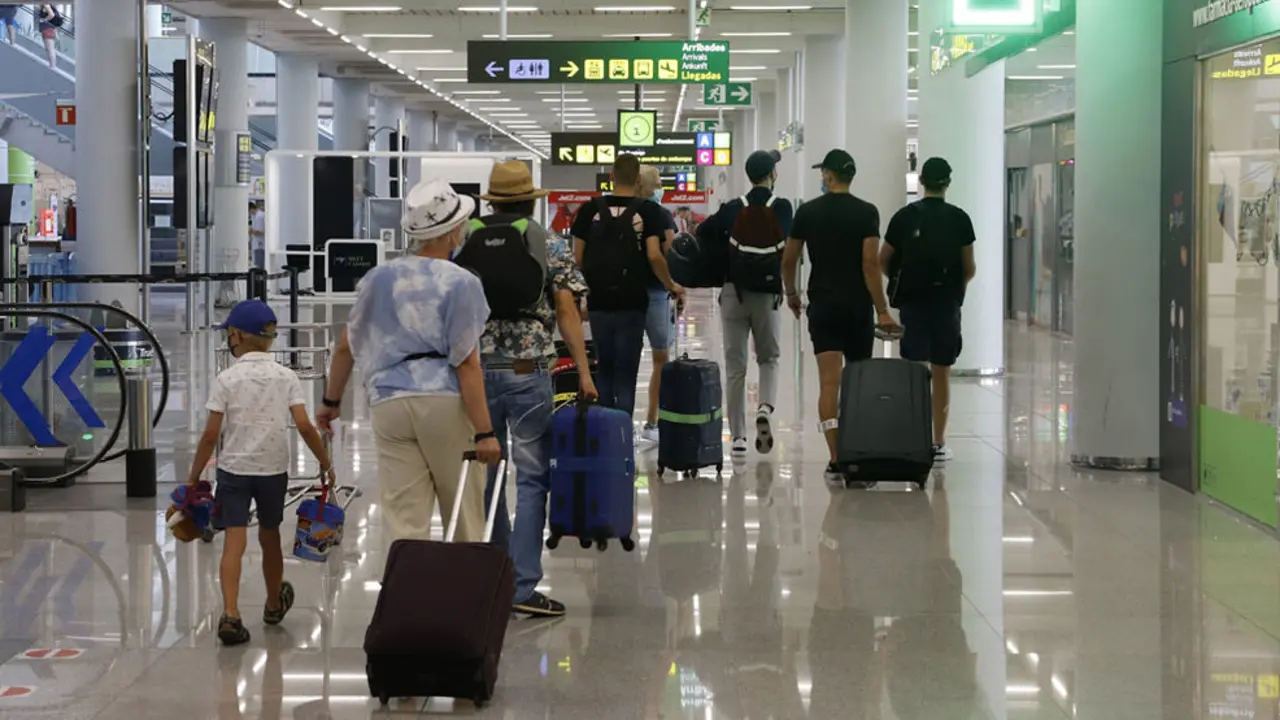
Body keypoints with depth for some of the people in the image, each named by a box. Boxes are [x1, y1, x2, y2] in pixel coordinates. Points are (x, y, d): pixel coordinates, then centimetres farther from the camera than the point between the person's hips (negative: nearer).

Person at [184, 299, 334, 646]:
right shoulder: (286, 377, 0)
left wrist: (194, 475, 2)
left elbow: (211, 434, -7)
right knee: (269, 536, 20)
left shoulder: (227, 379, -5)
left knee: (234, 541, -8)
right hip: (273, 469, 2)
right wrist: (325, 462, 5)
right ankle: (274, 604, 38)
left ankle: (230, 614, -23)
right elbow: (304, 426, -7)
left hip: (234, 468, -2)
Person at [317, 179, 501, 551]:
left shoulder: (378, 279, 9)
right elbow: (467, 365, -11)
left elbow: (347, 345, 15)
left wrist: (331, 401, 29)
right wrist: (484, 432, -10)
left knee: (405, 525, 1)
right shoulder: (461, 283, -5)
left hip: (390, 404, 4)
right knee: (465, 521, 9)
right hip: (445, 402, -4)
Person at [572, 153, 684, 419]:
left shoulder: (591, 209, 1)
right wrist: (672, 286, 2)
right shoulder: (647, 210, -5)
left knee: (604, 368, 16)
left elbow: (578, 257, 1)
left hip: (599, 301, 2)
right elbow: (654, 256, -13)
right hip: (632, 302, -2)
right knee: (626, 373, 3)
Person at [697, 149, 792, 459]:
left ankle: (737, 436, 3)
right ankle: (766, 406, -12)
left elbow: (702, 233, 4)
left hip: (734, 292, 1)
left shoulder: (732, 209, -2)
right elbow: (789, 244, 5)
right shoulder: (782, 208, -5)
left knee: (735, 366, 5)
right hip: (768, 293, -1)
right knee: (769, 358, 17)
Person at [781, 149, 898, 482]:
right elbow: (870, 263, -11)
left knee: (829, 383, -5)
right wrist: (882, 310, -8)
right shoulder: (866, 212, -4)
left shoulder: (808, 211, 1)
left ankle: (836, 459, -13)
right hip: (858, 306, 0)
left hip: (822, 305, 0)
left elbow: (788, 260, 6)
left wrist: (791, 294, 24)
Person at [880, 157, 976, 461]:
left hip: (912, 301, 0)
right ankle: (939, 442, 10)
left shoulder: (905, 216, -2)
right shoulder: (959, 219, -3)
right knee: (941, 373, 8)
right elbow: (969, 269, -1)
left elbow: (884, 261, 3)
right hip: (947, 303, 0)